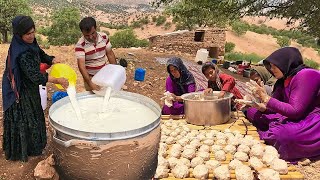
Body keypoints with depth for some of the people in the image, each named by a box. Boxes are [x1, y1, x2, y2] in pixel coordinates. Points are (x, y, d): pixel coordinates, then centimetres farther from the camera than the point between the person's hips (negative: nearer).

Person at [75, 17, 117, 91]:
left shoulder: (104, 37, -9)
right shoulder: (80, 45, -21)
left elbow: (110, 54, 2)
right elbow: (81, 66, -26)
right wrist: (90, 83, -36)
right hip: (90, 78, -3)